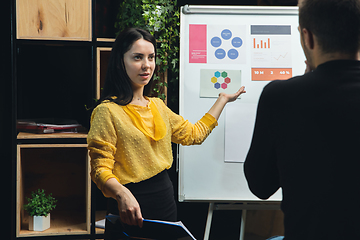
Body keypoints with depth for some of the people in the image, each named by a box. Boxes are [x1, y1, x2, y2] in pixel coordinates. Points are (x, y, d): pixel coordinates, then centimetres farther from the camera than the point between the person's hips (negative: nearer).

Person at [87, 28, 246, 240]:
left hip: (166, 201, 7)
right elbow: (100, 168, -16)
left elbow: (194, 134, 21)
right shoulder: (108, 111, -12)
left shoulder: (157, 106, 11)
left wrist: (223, 99, 27)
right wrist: (122, 194, -35)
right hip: (133, 210, -7)